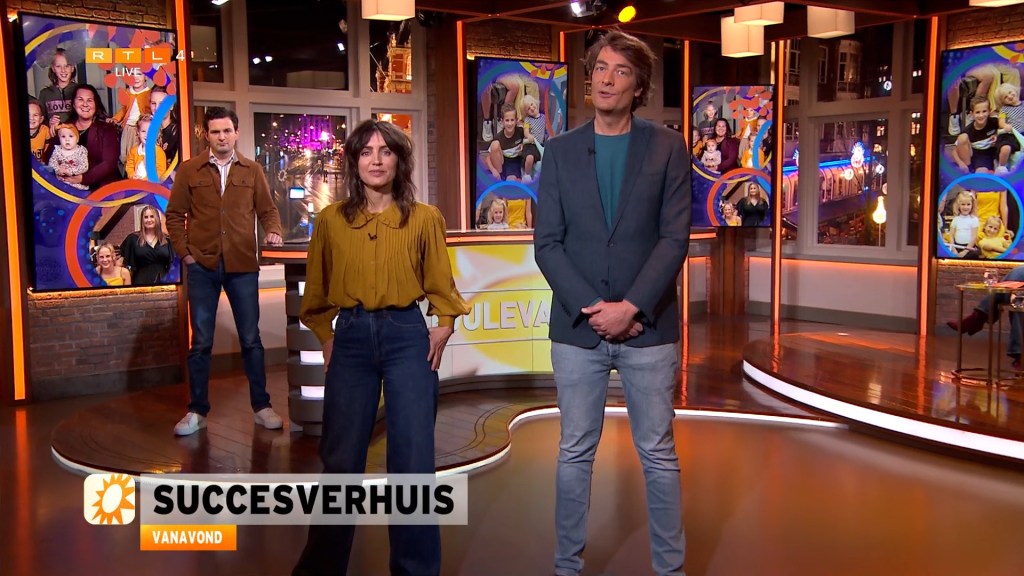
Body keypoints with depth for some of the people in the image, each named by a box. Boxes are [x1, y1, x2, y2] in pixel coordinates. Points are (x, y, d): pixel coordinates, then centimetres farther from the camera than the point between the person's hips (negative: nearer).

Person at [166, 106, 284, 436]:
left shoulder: (252, 171, 8)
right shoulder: (189, 171, 4)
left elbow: (267, 210, 10)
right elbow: (175, 215, 7)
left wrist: (273, 231, -10)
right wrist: (184, 252, -2)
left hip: (243, 266, 0)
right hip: (202, 267, 0)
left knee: (251, 339, 6)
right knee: (200, 342, 6)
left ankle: (262, 407, 15)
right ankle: (197, 411, 16)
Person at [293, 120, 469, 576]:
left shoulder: (425, 218, 1)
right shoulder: (331, 220, 4)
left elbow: (440, 286, 9)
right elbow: (316, 290, 13)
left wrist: (444, 326, -4)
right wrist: (325, 335, 5)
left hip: (407, 337, -1)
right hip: (350, 338, 1)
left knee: (413, 461, 0)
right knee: (341, 458, 8)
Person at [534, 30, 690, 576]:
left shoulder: (667, 147, 3)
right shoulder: (560, 150, 6)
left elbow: (675, 237, -5)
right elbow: (547, 243, 0)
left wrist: (631, 307, -15)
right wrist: (592, 308, -12)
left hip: (648, 326, -1)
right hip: (577, 326, 1)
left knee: (659, 454, 7)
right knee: (575, 453, 9)